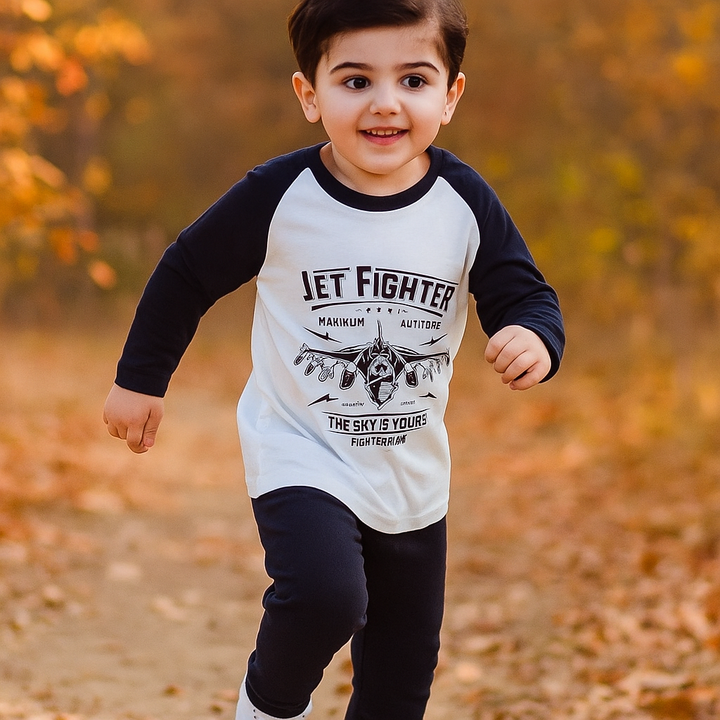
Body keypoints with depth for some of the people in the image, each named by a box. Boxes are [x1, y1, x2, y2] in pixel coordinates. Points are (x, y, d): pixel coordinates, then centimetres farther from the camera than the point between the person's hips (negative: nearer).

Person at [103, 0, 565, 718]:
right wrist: (140, 379, 6)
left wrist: (534, 339, -26)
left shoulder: (466, 203, -10)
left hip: (413, 477, 4)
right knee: (324, 597, -29)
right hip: (301, 456, -4)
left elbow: (525, 294, -2)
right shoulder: (277, 197, -16)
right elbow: (188, 272, -1)